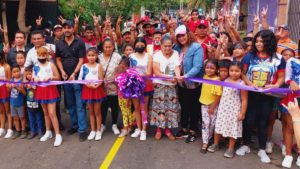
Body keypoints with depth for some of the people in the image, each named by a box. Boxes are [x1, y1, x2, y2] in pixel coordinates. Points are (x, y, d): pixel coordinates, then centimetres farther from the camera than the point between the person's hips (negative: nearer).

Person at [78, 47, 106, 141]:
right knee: (91, 112, 12)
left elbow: (101, 80, -9)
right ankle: (93, 130, 24)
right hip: (87, 90, 3)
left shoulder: (99, 66, -5)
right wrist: (87, 84, -17)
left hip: (97, 89, -3)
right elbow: (80, 79, -1)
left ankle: (98, 131, 18)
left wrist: (95, 85, -26)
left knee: (97, 112, 6)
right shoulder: (84, 66, 3)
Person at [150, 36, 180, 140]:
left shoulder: (175, 54, 3)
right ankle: (159, 129, 16)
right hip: (160, 85, -2)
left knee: (171, 107, 5)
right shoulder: (157, 55, -4)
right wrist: (169, 78, -26)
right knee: (159, 106, 1)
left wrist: (178, 76, -34)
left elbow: (177, 67, -11)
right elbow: (156, 72, -12)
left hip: (172, 85, 2)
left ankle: (168, 130, 19)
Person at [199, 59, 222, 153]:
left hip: (213, 105, -5)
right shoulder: (205, 76, -1)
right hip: (204, 104, 5)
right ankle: (205, 143, 9)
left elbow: (218, 95, -19)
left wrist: (212, 107, -16)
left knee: (212, 123, 9)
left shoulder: (217, 80, -20)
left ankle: (208, 139, 29)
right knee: (205, 123, 4)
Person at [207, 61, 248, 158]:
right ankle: (215, 144, 30)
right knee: (219, 126, 12)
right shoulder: (225, 81, 1)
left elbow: (244, 100, -10)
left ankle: (230, 148, 23)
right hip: (223, 108, 4)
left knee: (233, 128, 6)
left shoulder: (242, 84, -13)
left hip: (234, 110, -4)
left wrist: (242, 113, -12)